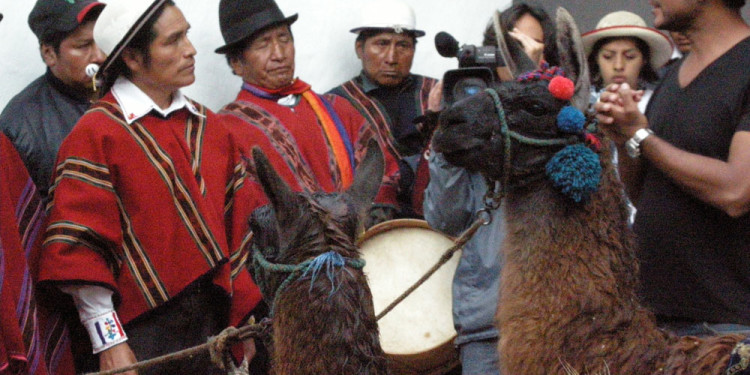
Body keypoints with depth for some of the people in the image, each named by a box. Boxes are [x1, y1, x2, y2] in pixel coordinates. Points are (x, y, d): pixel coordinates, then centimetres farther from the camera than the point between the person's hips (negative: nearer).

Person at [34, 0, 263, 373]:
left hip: (211, 325, 6)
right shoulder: (96, 135, -7)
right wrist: (108, 341, -16)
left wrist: (242, 321, 10)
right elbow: (78, 249, -12)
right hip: (137, 332, -5)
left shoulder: (210, 129, 11)